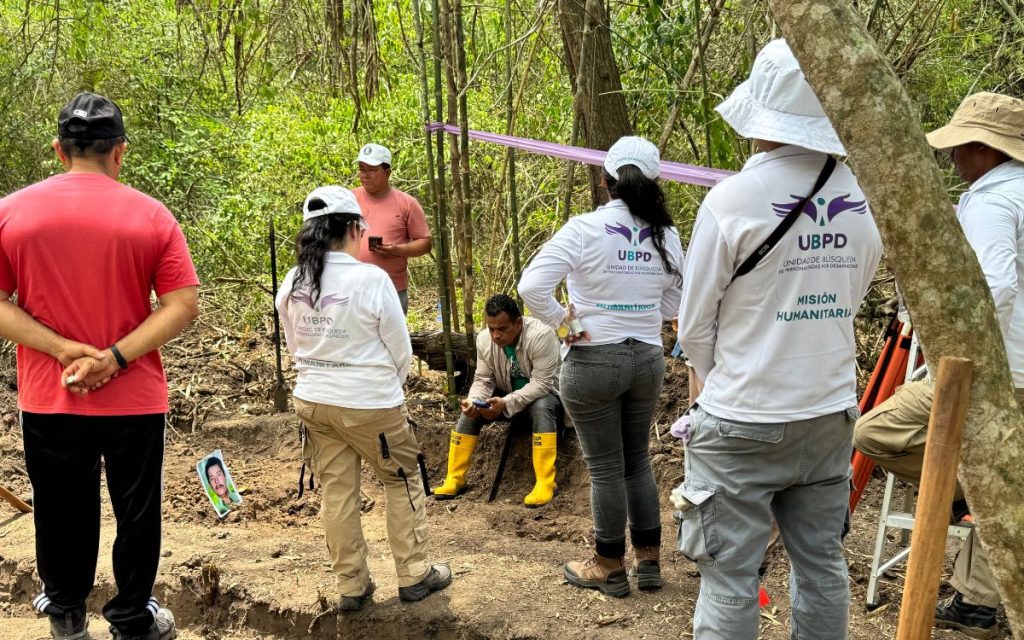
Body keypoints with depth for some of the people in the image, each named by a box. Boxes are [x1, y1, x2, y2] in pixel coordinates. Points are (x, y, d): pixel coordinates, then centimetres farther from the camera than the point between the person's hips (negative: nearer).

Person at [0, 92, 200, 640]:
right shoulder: (152, 216, -7)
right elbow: (183, 306, -11)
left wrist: (63, 348, -12)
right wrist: (114, 358, -15)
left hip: (47, 401, 2)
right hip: (134, 401, -1)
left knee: (62, 513, 18)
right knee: (135, 514, 14)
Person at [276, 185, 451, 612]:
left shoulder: (292, 285, -3)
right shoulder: (371, 279, -18)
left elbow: (295, 346, 9)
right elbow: (400, 350, -9)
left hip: (313, 401, 5)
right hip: (370, 404, -5)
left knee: (337, 492, 14)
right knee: (403, 483, 15)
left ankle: (351, 586, 23)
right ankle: (414, 575, 22)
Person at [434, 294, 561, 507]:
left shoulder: (540, 335, -30)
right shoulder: (484, 339, -12)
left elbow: (542, 383, -32)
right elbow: (483, 380, -6)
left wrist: (506, 404, -41)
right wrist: (473, 401, -28)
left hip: (544, 394, -5)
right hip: (507, 396, 5)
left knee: (541, 407, -37)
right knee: (470, 411, -15)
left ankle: (545, 484, -37)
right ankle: (454, 479, -8)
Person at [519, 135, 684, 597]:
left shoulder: (585, 229, -14)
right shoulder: (666, 236, 0)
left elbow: (531, 286, -21)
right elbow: (672, 306, 8)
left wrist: (564, 321, -9)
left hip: (592, 361, -4)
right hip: (647, 358, 4)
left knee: (606, 467, 7)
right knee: (638, 459, 19)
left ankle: (609, 568, 21)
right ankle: (649, 561, 26)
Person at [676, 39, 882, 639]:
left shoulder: (732, 200, -16)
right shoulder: (861, 201, -2)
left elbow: (696, 328, -7)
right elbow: (848, 304, 11)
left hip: (744, 424, -5)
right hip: (831, 415, 5)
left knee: (730, 579, 4)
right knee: (822, 565, 16)